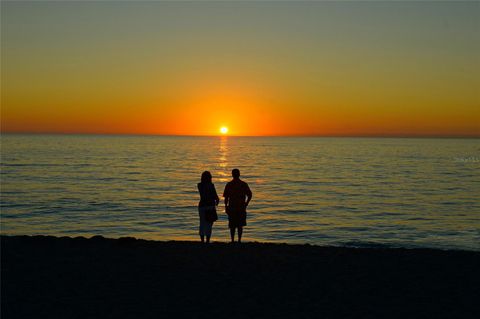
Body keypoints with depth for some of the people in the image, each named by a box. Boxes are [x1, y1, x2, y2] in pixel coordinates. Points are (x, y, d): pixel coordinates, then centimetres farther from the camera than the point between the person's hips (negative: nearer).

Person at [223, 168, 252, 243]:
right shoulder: (244, 184, 0)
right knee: (240, 225, 9)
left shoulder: (228, 185, -2)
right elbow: (250, 195, -1)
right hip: (241, 208, 0)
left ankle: (232, 240, 2)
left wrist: (226, 207, 4)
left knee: (232, 226, 8)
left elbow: (226, 197, -4)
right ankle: (239, 240, 2)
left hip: (232, 208, 0)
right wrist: (246, 204, 9)